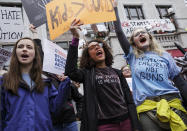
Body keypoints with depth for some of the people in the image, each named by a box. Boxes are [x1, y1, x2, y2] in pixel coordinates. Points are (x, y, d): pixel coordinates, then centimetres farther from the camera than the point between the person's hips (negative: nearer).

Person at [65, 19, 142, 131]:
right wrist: (75, 38, -23)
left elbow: (129, 99, 7)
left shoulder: (117, 73, 10)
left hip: (126, 121, 3)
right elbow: (70, 72, -20)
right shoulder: (87, 74, 2)